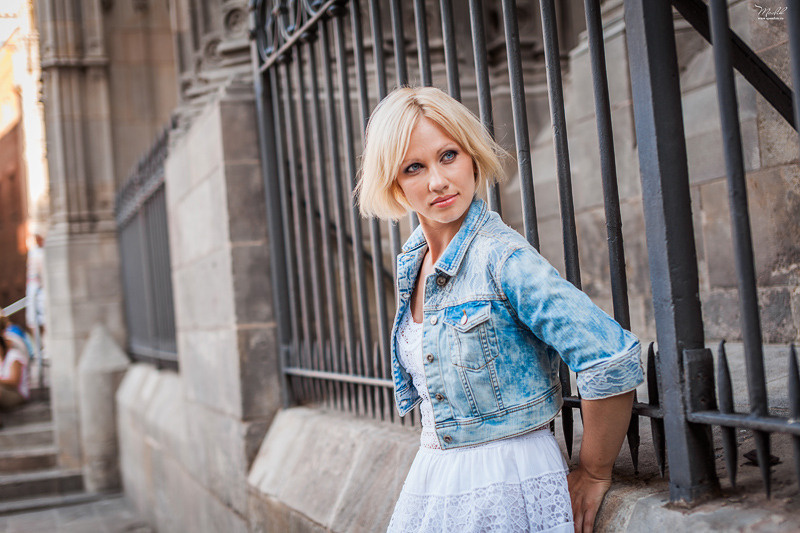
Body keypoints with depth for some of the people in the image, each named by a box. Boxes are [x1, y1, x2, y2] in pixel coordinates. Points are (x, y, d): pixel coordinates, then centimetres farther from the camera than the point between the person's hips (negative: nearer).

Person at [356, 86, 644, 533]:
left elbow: (614, 362, -26)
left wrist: (594, 475, -14)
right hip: (433, 483, 7)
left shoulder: (502, 257, -20)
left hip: (506, 491, -7)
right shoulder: (413, 263, 4)